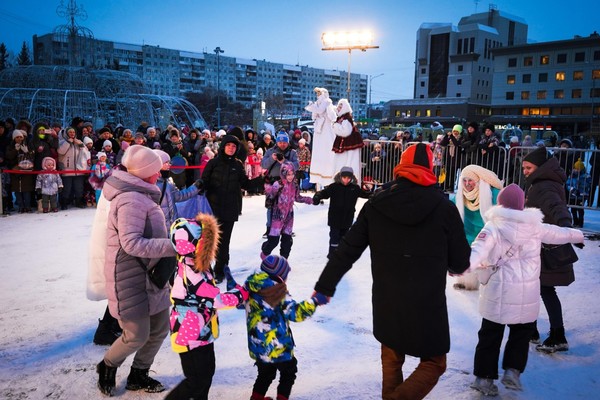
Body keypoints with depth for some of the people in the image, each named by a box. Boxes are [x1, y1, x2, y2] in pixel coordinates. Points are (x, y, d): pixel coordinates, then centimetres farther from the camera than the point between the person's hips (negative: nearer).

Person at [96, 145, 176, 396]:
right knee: (137, 335, 0)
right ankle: (107, 367, 29)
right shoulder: (131, 200, -21)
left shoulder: (140, 196, 13)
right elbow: (132, 243, -29)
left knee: (160, 329, 14)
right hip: (131, 280, -10)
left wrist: (172, 240, 5)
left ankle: (138, 375, 33)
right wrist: (173, 245, -30)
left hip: (151, 276, 10)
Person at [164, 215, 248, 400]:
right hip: (191, 336, -10)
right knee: (196, 381, 3)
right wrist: (240, 294, -9)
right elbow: (217, 300, -24)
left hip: (202, 332, 10)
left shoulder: (196, 265, 0)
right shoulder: (190, 275, -30)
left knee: (207, 371, 22)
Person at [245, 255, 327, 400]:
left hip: (257, 346, 6)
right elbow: (296, 313, -23)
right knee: (289, 372, 19)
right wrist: (315, 301, -17)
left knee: (266, 373, 28)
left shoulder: (251, 288, -4)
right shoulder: (279, 293, -24)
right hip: (277, 347, -6)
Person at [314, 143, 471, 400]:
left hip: (386, 301, 3)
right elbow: (461, 262, -2)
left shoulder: (376, 204, -4)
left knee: (391, 361, 24)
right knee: (434, 363, 15)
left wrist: (325, 286, 9)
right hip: (427, 304, -3)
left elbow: (347, 250, -1)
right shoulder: (444, 206, -9)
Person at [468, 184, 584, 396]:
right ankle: (512, 371, 15)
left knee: (490, 335, 9)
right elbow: (558, 233, 23)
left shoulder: (493, 227, -7)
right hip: (526, 294, 2)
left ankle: (484, 377, 13)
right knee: (521, 334, 20)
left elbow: (479, 250, -25)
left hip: (498, 293, -2)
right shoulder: (534, 226, 4)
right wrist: (577, 235, 43)